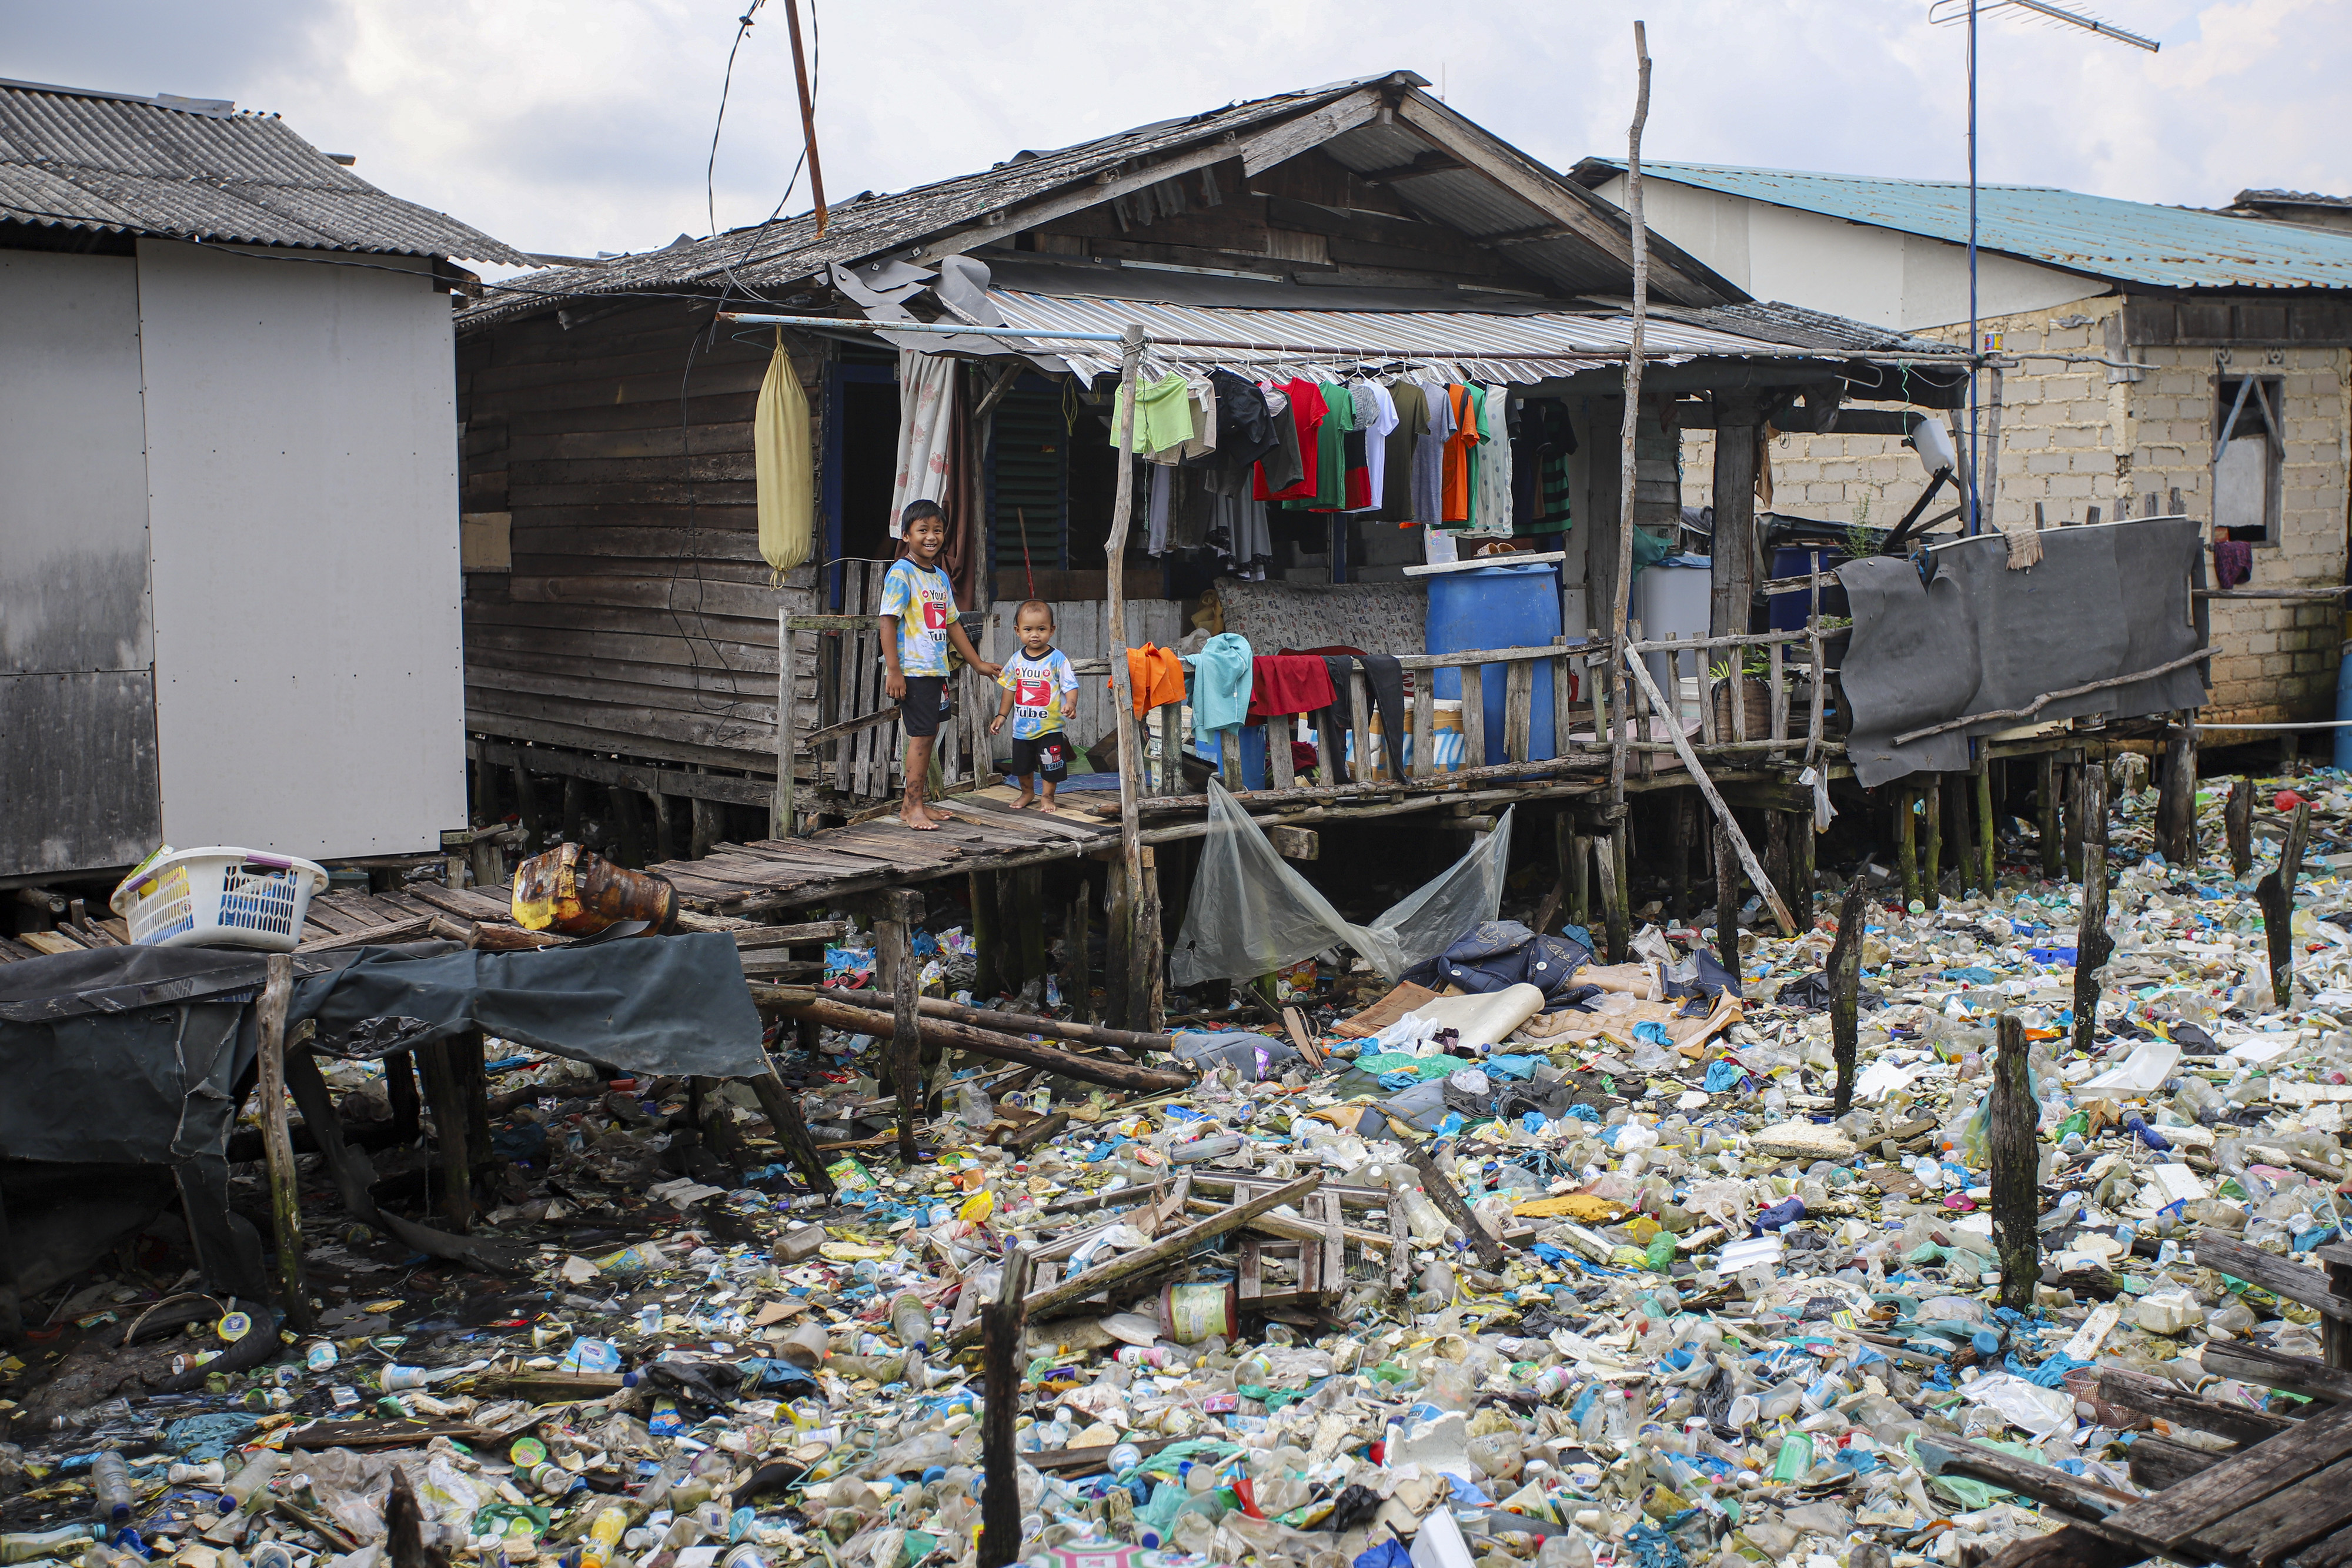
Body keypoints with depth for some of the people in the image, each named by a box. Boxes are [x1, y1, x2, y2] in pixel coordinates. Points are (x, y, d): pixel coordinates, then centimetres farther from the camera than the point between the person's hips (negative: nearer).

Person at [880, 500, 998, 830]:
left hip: (936, 669, 8)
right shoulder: (901, 573, -9)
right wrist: (893, 670, -19)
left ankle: (913, 803, 18)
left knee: (928, 736, 10)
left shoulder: (940, 577, 15)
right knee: (921, 736, -10)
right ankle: (914, 808, -5)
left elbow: (952, 624, 22)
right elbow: (888, 621, -14)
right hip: (912, 670, -8)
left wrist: (977, 663, 24)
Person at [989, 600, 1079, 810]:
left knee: (1050, 765, 2)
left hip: (1049, 727, -4)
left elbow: (1070, 686, -12)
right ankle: (1027, 793, 37)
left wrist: (1070, 704, -31)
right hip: (1022, 726, 4)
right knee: (1022, 764, 16)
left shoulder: (1057, 659, -10)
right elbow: (1010, 689, 12)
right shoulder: (1017, 660, 3)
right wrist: (1001, 716, 11)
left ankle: (1048, 796, 21)